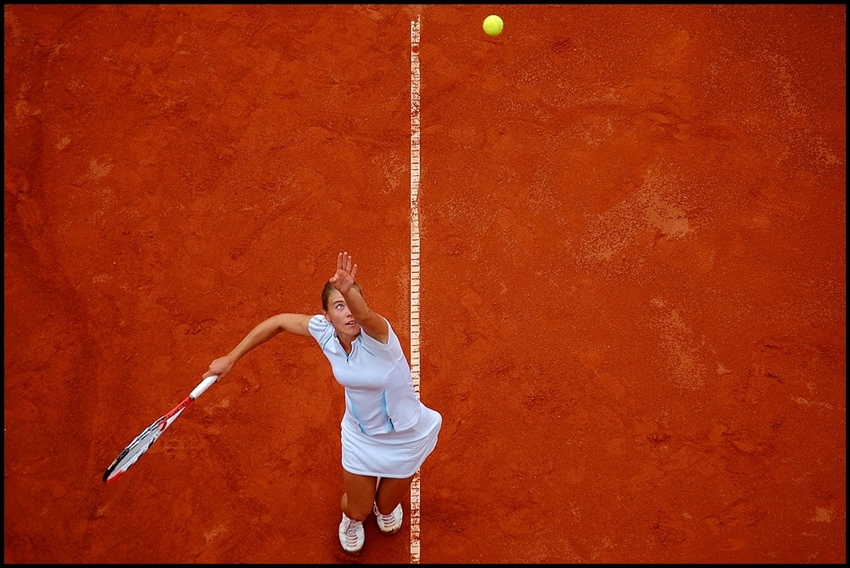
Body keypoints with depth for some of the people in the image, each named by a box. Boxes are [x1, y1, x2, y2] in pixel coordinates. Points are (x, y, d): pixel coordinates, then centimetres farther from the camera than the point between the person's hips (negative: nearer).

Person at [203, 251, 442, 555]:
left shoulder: (376, 333, -34)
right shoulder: (324, 330, -20)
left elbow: (363, 315, -59)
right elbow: (279, 321, -6)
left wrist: (349, 291, -82)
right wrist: (231, 358, -3)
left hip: (405, 437, -3)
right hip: (361, 435, 3)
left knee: (387, 507, 21)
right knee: (357, 511, 16)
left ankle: (386, 505, 61)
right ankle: (352, 519, 56)